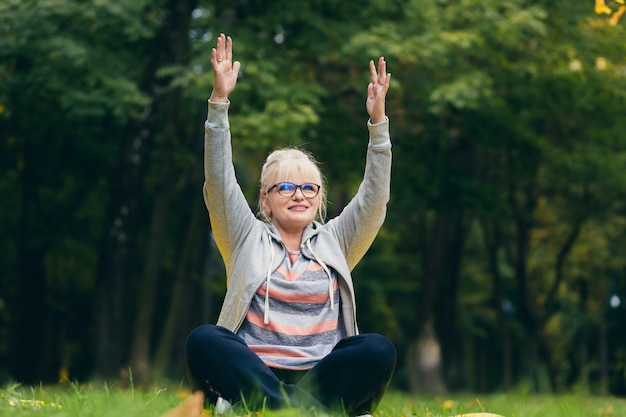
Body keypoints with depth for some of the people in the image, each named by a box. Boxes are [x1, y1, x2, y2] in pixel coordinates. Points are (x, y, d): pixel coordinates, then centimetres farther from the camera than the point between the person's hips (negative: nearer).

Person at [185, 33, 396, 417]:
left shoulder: (334, 243, 20)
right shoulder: (247, 238, 15)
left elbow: (374, 199, 8)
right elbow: (219, 184, 3)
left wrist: (378, 122, -3)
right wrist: (220, 100, -7)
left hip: (321, 374, 1)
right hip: (253, 369, -1)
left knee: (379, 349, -28)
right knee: (203, 339, -31)